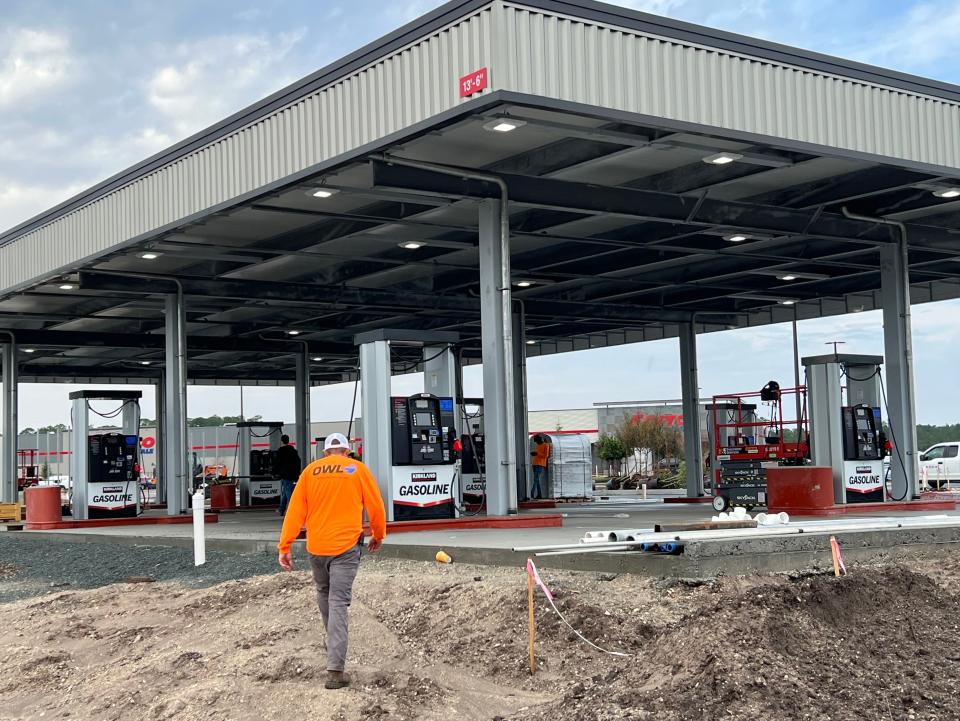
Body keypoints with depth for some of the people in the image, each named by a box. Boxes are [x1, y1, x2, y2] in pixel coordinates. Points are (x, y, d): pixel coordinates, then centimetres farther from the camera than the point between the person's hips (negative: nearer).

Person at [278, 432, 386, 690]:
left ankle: (334, 647, 39)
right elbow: (376, 507, 7)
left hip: (316, 546, 2)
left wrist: (285, 546, 4)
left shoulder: (311, 470, 6)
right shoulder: (358, 469, 3)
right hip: (346, 546, -2)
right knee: (338, 603, -4)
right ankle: (335, 671, -12)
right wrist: (379, 535, 24)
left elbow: (295, 510, 2)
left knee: (324, 594, 24)